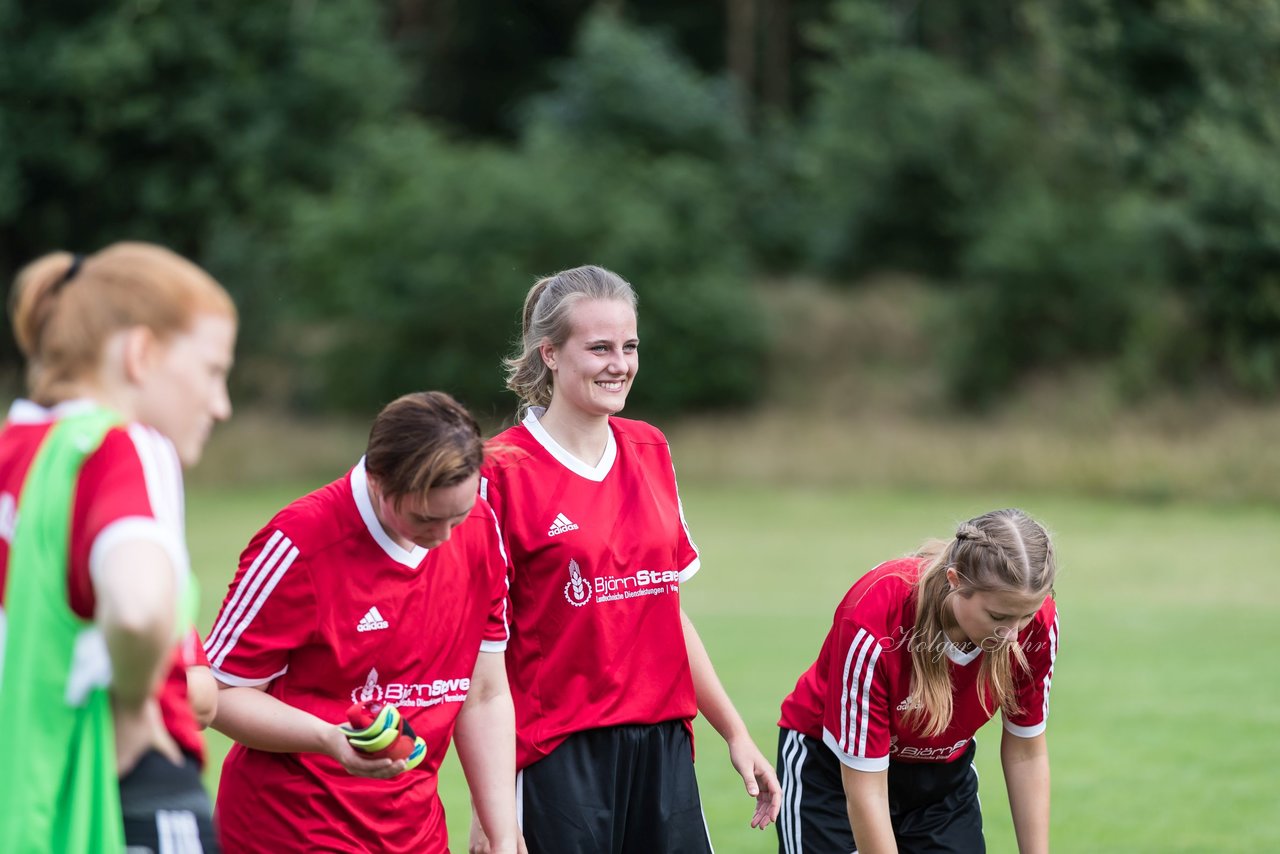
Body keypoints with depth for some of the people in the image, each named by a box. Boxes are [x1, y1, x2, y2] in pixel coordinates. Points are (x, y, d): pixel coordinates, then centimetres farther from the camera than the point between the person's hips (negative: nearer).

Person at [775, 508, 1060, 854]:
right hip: (834, 768, -4)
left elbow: (1026, 754, -7)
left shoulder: (1036, 622, -23)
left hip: (944, 774, 4)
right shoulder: (874, 621, -36)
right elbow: (865, 792, -29)